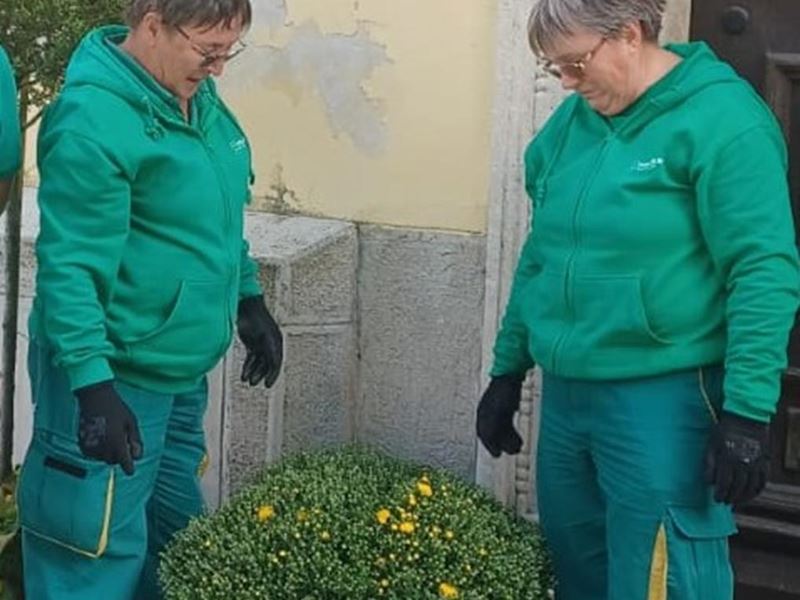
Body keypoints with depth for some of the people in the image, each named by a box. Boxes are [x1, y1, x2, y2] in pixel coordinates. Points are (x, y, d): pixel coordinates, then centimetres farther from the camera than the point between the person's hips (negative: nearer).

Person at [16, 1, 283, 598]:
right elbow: (70, 266, -25)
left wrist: (249, 300, 23)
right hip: (113, 378, -9)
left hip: (181, 372, 9)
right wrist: (92, 384, -30)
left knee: (174, 539, 19)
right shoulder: (94, 121, -23)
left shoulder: (194, 92, 6)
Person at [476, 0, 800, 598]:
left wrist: (747, 411, -21)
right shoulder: (573, 120, 10)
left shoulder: (720, 118, -13)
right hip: (565, 394, 8)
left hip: (661, 401, -7)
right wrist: (507, 369, 20)